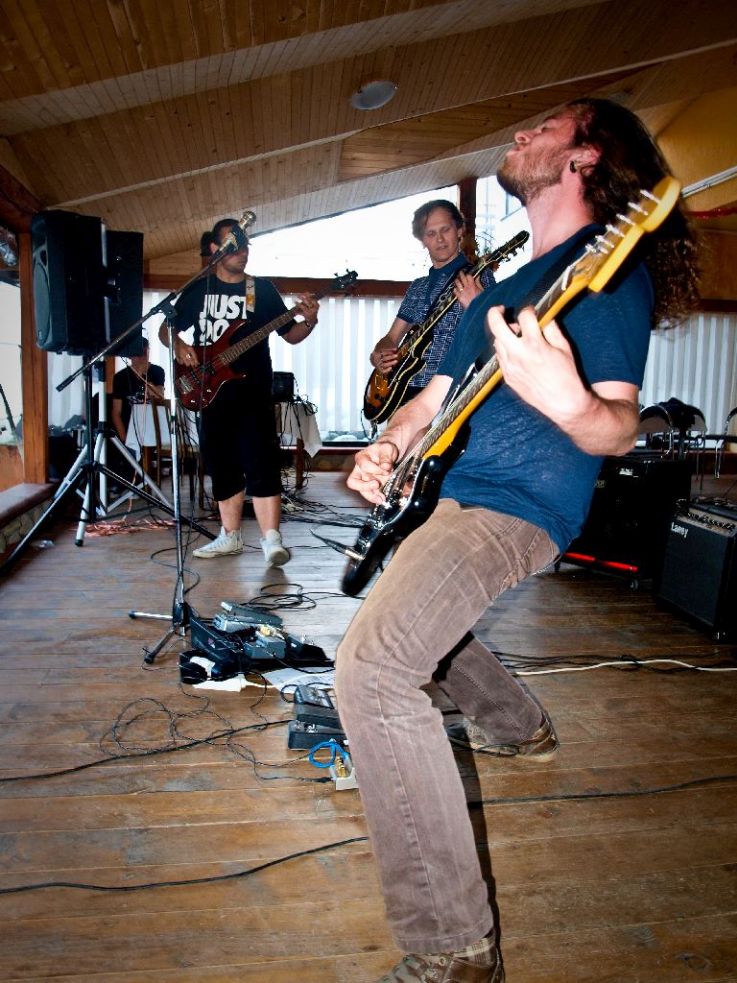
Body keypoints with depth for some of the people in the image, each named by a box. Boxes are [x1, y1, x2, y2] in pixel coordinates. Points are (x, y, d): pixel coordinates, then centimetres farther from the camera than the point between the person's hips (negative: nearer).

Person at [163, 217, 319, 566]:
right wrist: (179, 346, -5)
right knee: (223, 466, 10)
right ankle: (230, 536, 22)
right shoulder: (197, 289, 10)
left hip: (253, 392, -3)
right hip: (210, 392, 3)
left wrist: (309, 322, -15)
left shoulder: (262, 288, 5)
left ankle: (271, 540, -14)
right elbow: (167, 328, 17)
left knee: (261, 464, -14)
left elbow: (290, 335, 5)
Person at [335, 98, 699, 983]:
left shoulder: (612, 264, -8)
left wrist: (567, 406, -40)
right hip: (452, 495, 11)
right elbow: (433, 395, 19)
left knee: (372, 664, -28)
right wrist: (385, 448, -1)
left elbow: (619, 426, -17)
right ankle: (520, 728, 46)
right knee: (405, 608, 31)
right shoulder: (504, 282, 19)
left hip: (515, 506, -11)